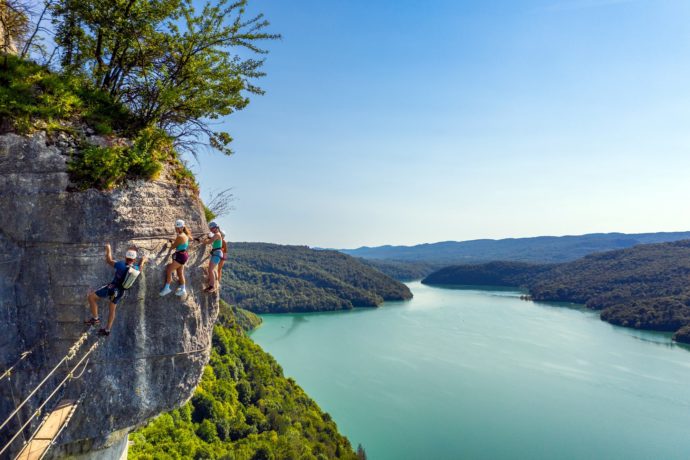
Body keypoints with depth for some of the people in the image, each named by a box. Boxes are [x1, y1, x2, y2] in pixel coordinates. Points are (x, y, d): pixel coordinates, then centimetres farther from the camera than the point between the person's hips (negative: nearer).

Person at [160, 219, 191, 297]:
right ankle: (182, 289, 23)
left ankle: (167, 288, -1)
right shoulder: (185, 235, 6)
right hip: (182, 255, 10)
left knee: (169, 270, -6)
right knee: (180, 273, 16)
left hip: (180, 256, -10)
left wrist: (171, 241, 11)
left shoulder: (180, 237, -22)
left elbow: (174, 246, -11)